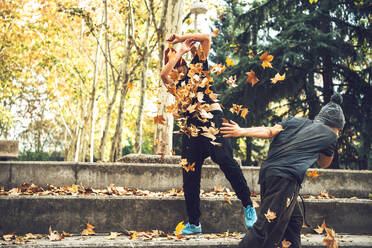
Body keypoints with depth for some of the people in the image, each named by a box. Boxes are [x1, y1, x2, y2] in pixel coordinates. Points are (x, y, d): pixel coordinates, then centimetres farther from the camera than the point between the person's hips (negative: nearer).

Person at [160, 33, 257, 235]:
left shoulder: (197, 67, 15)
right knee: (189, 174, 4)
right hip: (190, 127, 4)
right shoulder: (173, 82, 20)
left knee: (224, 159, -23)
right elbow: (163, 73, -2)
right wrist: (180, 50, 5)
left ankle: (248, 206, -14)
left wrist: (181, 39, 15)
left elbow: (206, 37, 8)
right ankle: (193, 223, 13)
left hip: (211, 121, -4)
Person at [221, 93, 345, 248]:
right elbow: (324, 164, 26)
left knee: (294, 220, 20)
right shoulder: (330, 135, 11)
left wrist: (242, 131, 0)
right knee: (265, 231, -10)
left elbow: (270, 131, 7)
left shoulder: (295, 121, 23)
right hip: (285, 178, -8)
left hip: (268, 171, 8)